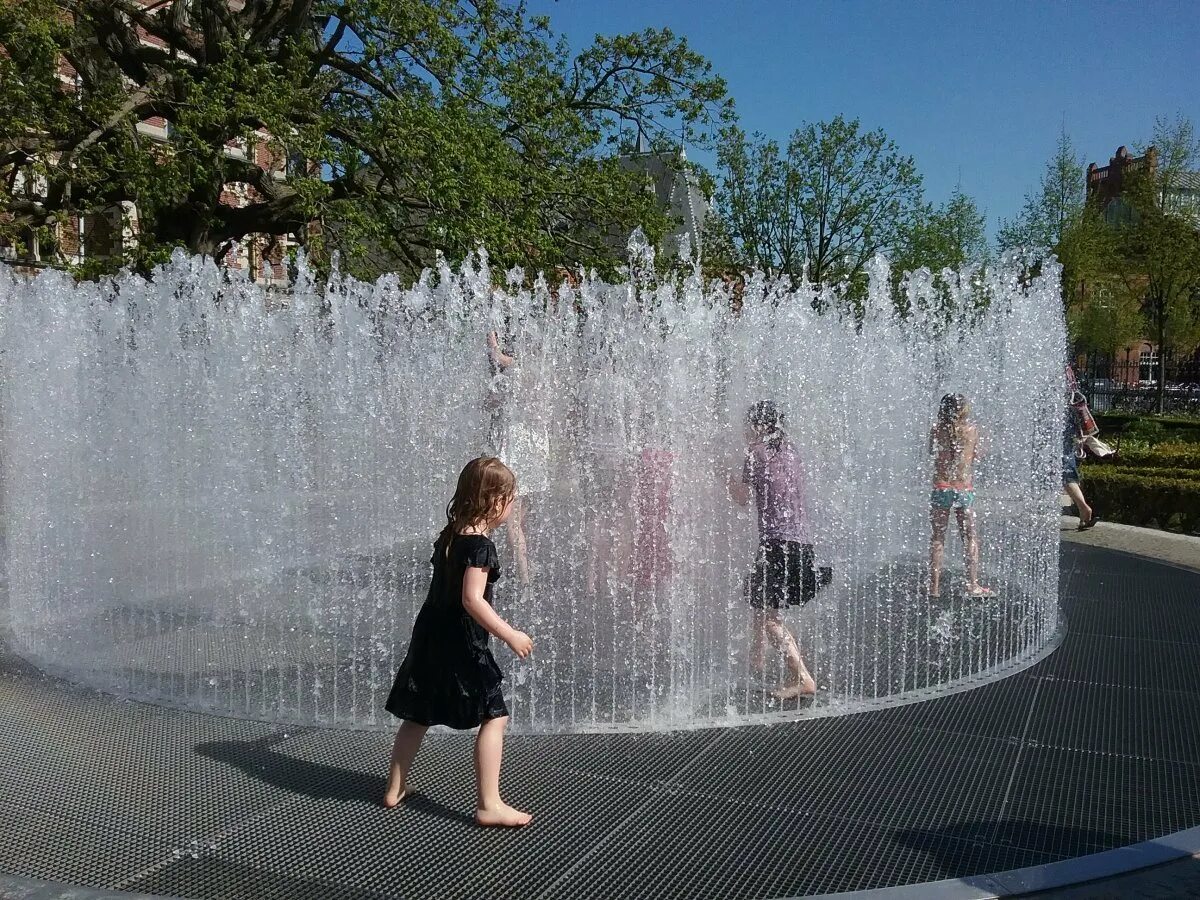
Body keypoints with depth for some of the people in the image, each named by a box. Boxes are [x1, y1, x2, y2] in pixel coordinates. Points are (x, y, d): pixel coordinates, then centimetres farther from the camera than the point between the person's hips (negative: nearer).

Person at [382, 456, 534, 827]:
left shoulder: (450, 534, 7)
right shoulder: (480, 545, -19)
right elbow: (472, 600, -26)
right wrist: (510, 635, -23)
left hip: (431, 635, 9)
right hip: (460, 642, -9)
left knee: (418, 715, 19)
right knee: (494, 716, -2)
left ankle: (395, 789, 31)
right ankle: (489, 804, 0)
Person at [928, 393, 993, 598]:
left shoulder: (936, 430, -6)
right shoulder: (972, 430, -5)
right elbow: (976, 455, 7)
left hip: (941, 488, 0)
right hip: (965, 489, 0)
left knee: (938, 538, 8)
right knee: (970, 537, 12)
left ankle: (934, 587, 9)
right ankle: (973, 585, 13)